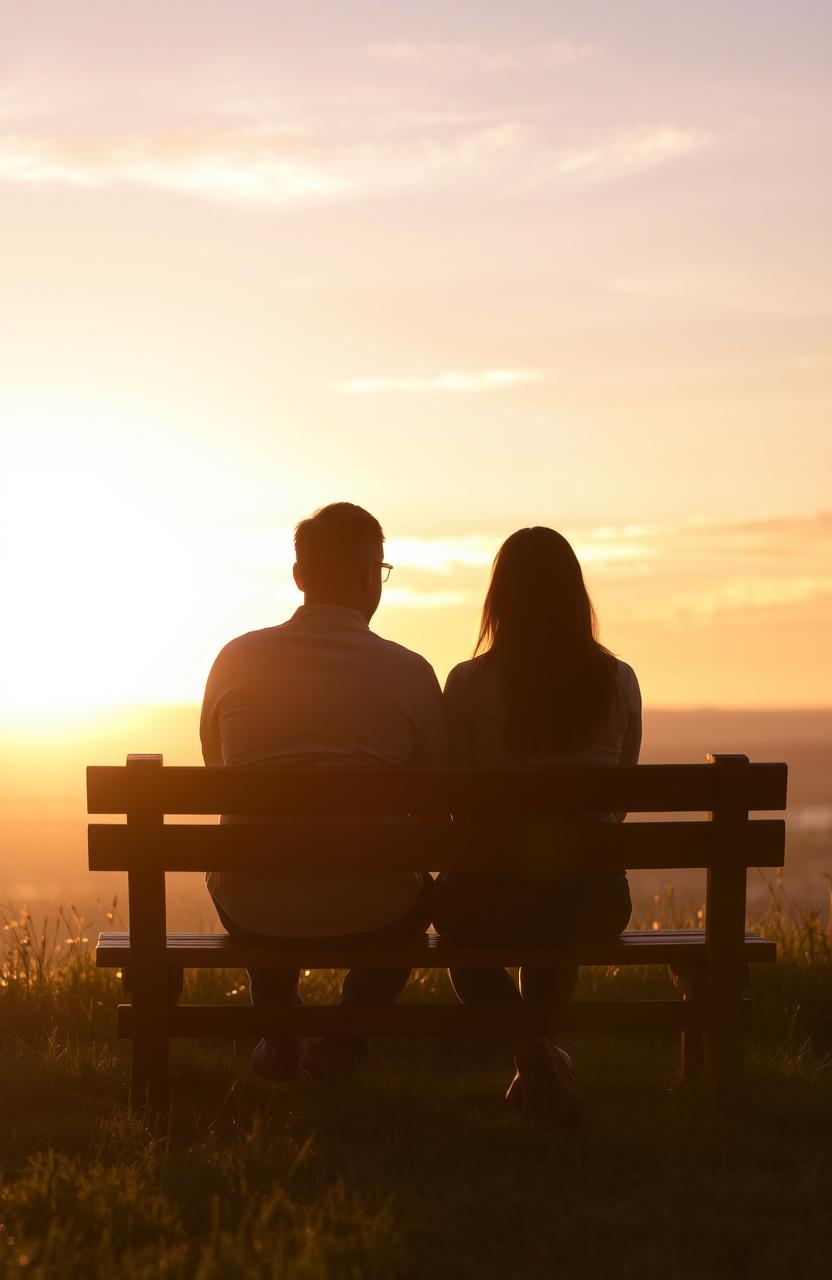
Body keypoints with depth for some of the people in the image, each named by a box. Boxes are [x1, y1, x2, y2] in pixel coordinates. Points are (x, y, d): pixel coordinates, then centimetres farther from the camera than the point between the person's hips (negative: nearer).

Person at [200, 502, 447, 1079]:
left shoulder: (237, 659, -5)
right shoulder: (410, 673, -10)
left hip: (253, 911, 2)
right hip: (368, 913, -2)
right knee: (418, 890, 35)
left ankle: (280, 1040, 41)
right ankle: (343, 1045, 27)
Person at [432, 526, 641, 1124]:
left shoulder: (469, 683, -8)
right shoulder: (618, 682, 0)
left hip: (493, 890, -3)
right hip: (596, 898, 3)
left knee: (453, 907, 32)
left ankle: (534, 1055, 8)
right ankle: (539, 1067, 38)